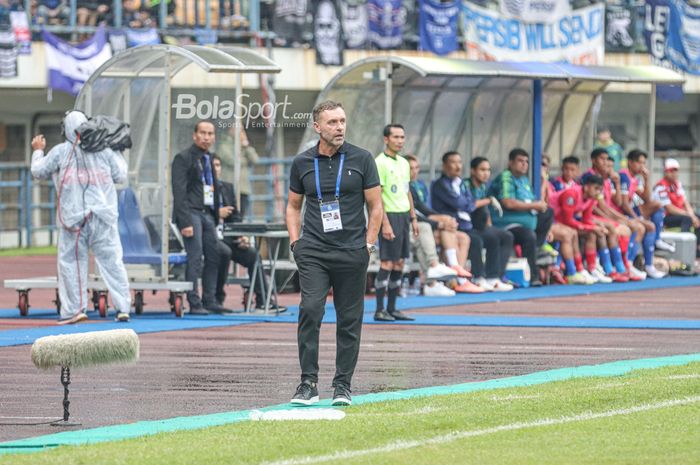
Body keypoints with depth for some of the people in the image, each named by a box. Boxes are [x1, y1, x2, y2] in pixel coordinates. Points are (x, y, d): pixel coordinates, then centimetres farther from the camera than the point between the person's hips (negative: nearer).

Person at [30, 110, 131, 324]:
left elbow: (38, 171, 9)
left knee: (70, 262, 6)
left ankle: (74, 309, 2)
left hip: (73, 217, -2)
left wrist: (38, 151, 27)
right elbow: (121, 176, 7)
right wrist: (117, 155, 23)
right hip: (103, 217, 2)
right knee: (112, 262, 5)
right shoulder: (104, 150, 1)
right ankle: (123, 307, 2)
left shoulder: (60, 152, -2)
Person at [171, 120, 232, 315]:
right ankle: (194, 303, -11)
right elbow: (179, 192, -11)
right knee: (195, 258, -12)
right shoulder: (183, 158, -5)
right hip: (191, 212, -8)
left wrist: (216, 217, 14)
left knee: (214, 256, 6)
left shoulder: (209, 159, 19)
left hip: (207, 213, 8)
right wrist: (185, 222, -18)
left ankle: (210, 301, 12)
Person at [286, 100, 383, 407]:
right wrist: (295, 241, 5)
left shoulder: (361, 159, 3)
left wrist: (367, 246, -1)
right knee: (310, 312, -14)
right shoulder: (302, 163, 7)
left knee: (349, 321, 3)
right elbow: (293, 205, 18)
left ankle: (343, 386, 11)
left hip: (351, 253, 0)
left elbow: (375, 206, 6)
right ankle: (308, 384, -10)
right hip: (313, 252, 0)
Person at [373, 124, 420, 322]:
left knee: (399, 263, 8)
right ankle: (379, 310, -5)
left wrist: (413, 218, 17)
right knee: (387, 263, -8)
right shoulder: (380, 163, -10)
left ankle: (392, 309, 13)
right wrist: (385, 224, -19)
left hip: (404, 216, 8)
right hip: (390, 216, -8)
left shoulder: (403, 163, 15)